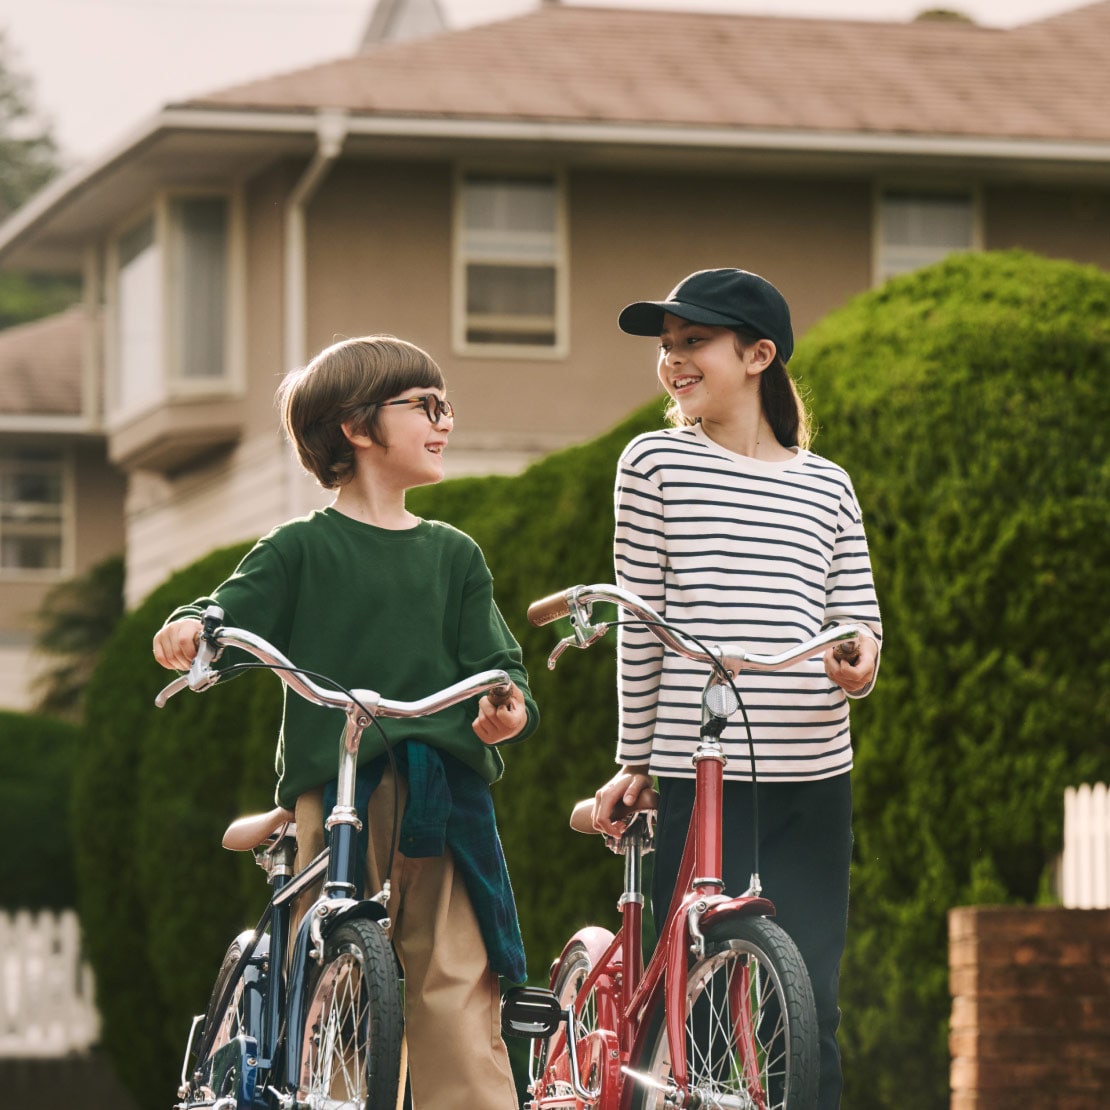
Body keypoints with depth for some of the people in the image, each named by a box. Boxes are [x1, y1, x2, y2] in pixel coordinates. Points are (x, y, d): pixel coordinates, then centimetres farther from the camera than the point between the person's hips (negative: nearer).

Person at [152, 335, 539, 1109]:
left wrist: (508, 707, -11)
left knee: (457, 987, -5)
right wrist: (190, 627, -26)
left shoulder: (453, 555, 17)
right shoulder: (302, 550, 7)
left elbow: (492, 657, 11)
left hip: (443, 791, 2)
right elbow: (238, 614, -2)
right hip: (334, 787, -2)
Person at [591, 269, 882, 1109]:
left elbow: (859, 621, 11)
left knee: (809, 1012, -1)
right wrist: (635, 763, 7)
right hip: (703, 779, -2)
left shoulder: (827, 487, 11)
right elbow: (640, 624, 5)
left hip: (813, 780, 2)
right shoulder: (656, 463, 4)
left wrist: (859, 664, -13)